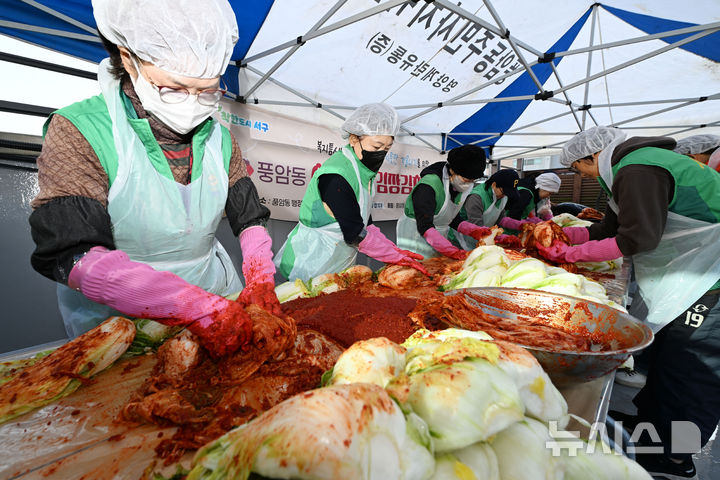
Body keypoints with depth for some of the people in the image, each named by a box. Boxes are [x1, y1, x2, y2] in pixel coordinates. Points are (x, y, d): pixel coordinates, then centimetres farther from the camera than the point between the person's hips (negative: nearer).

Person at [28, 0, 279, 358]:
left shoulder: (219, 138, 1)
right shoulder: (78, 131, -12)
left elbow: (250, 217, 3)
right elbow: (71, 254, -21)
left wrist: (260, 278, -12)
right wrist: (194, 305, -31)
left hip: (216, 293, 3)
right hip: (115, 316, -2)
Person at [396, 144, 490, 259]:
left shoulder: (460, 187, 1)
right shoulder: (428, 186, -25)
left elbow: (454, 219, 10)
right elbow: (424, 226, -29)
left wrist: (475, 231, -7)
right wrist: (450, 249, -37)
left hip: (439, 241, 7)